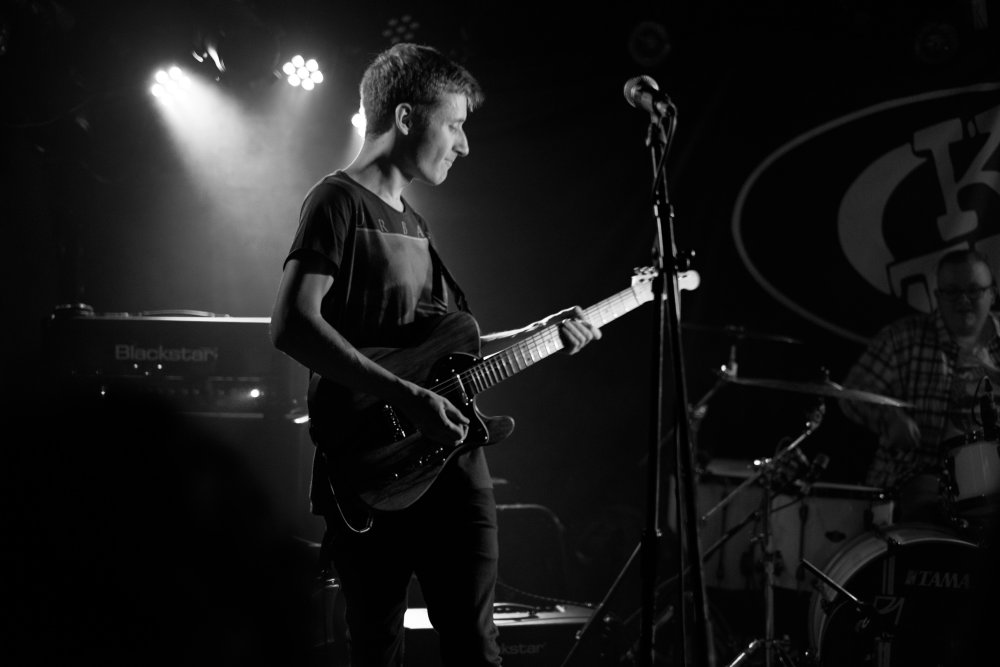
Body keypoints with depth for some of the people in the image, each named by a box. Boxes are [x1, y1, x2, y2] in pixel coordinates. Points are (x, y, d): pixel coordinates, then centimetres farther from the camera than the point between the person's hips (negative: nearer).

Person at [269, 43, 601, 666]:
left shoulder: (411, 220, 21)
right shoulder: (339, 201, -6)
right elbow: (292, 326, -20)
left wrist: (539, 334, 16)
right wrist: (406, 396, -23)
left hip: (452, 467, 8)